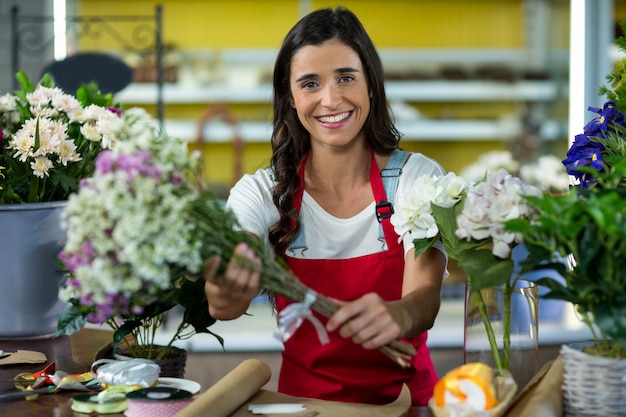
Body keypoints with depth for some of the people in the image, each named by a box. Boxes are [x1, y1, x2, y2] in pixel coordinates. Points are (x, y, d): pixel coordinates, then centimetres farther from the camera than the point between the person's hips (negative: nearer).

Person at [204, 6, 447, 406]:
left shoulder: (418, 178, -4)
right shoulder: (261, 193, -3)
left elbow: (425, 296, -17)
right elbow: (225, 300, -19)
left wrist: (397, 314, -39)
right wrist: (226, 295, -42)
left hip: (403, 396, -1)